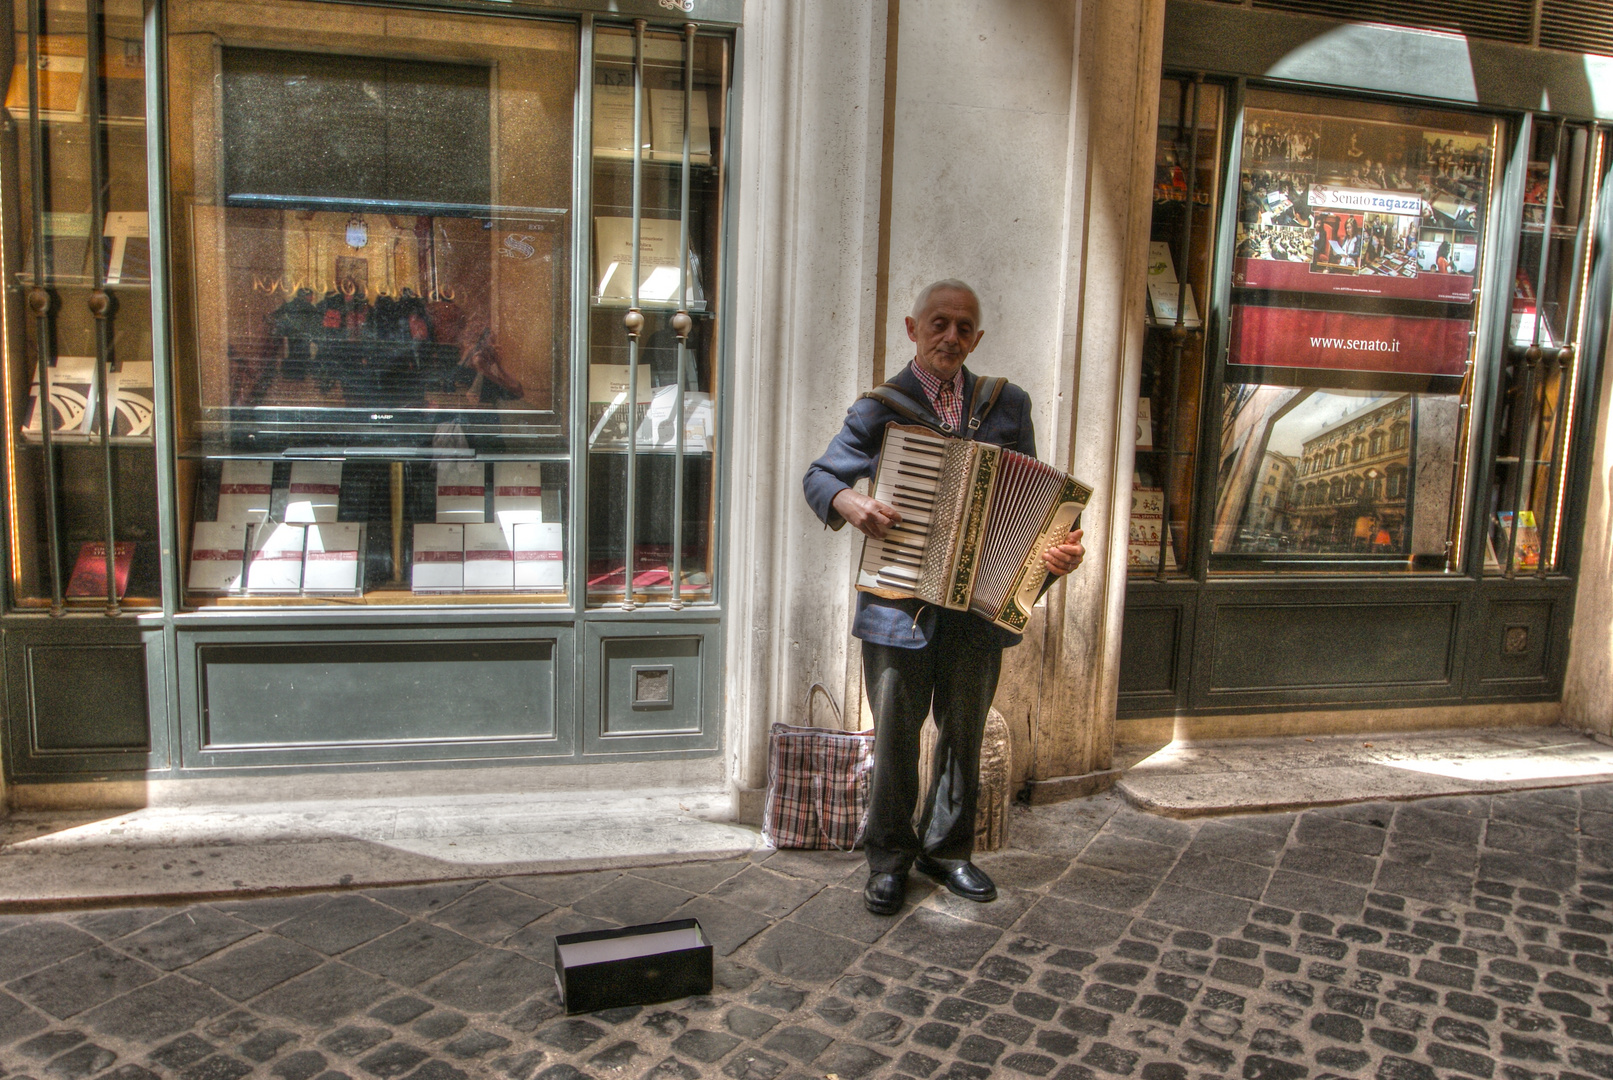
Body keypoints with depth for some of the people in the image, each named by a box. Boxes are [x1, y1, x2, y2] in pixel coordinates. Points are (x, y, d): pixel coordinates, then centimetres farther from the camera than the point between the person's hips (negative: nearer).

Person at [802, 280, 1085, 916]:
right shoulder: (879, 409, 1)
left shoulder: (1010, 405, 8)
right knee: (895, 738, 5)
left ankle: (947, 849, 33)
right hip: (898, 604, -2)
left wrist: (1060, 549, -6)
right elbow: (819, 476, 7)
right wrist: (848, 502, -15)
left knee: (964, 736, 14)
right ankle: (890, 857, 23)